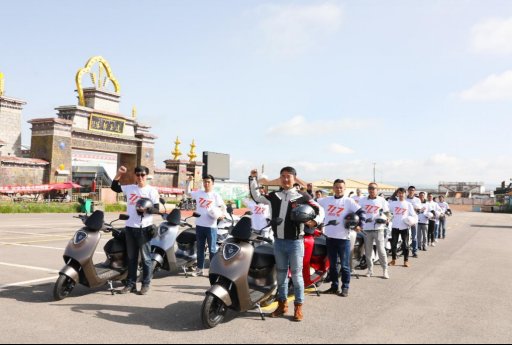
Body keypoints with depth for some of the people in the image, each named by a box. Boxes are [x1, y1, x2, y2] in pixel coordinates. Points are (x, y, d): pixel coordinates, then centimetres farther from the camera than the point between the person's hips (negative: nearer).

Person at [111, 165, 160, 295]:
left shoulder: (151, 190, -4)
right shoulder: (129, 188, 10)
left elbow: (157, 209, -7)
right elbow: (114, 187, 14)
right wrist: (119, 174, 2)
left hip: (144, 228, -5)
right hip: (130, 227, 5)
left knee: (145, 258, 2)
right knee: (131, 257, 12)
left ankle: (146, 284, 11)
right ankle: (131, 284, 20)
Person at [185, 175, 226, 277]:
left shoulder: (215, 195, -3)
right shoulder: (198, 193, 8)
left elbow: (223, 206, -1)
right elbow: (187, 193, 19)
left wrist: (223, 214, -20)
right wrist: (189, 182, 8)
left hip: (211, 226, -4)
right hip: (199, 225, 4)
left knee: (212, 249, 0)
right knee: (200, 248, 12)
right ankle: (200, 268, 22)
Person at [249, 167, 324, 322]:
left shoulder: (302, 197, -4)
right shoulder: (274, 196, 9)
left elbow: (319, 210, -2)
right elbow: (256, 197, 14)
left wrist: (315, 221, -22)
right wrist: (253, 179, 6)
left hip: (295, 242, -4)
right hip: (278, 241, 5)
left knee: (296, 274, 1)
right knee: (281, 273, 13)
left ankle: (298, 307, 11)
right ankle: (282, 304, 24)